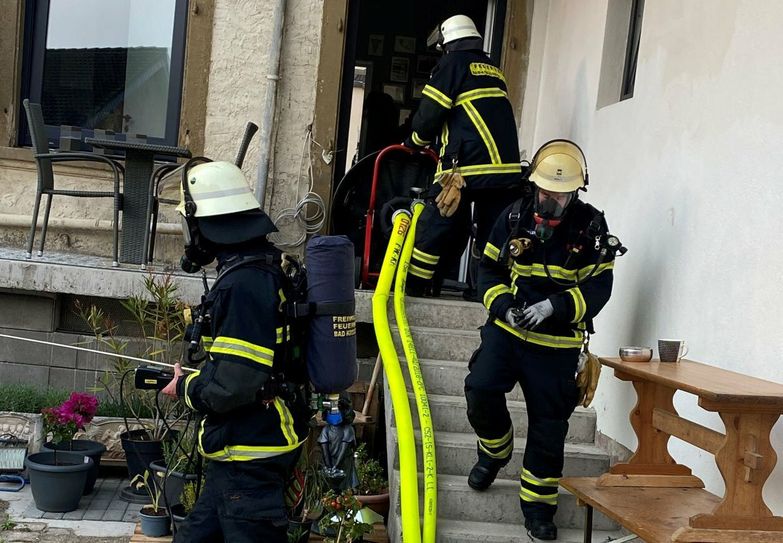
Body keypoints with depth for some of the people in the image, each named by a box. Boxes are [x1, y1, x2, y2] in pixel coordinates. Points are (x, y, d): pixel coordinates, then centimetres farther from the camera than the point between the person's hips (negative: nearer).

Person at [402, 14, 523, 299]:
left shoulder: (453, 63, 2)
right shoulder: (495, 70, 23)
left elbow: (429, 114, -2)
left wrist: (415, 141, 18)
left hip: (466, 167, -6)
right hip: (507, 166, 6)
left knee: (435, 225, 1)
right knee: (493, 233, 11)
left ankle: (415, 288, 4)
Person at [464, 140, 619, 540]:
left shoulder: (591, 227, -5)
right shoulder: (514, 216, 0)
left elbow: (598, 288, -7)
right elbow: (489, 268, 6)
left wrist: (554, 305, -23)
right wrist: (503, 305, -13)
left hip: (557, 344, -1)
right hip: (506, 328, 1)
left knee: (549, 425, 2)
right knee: (481, 390, -18)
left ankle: (538, 507, 18)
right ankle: (494, 451, 15)